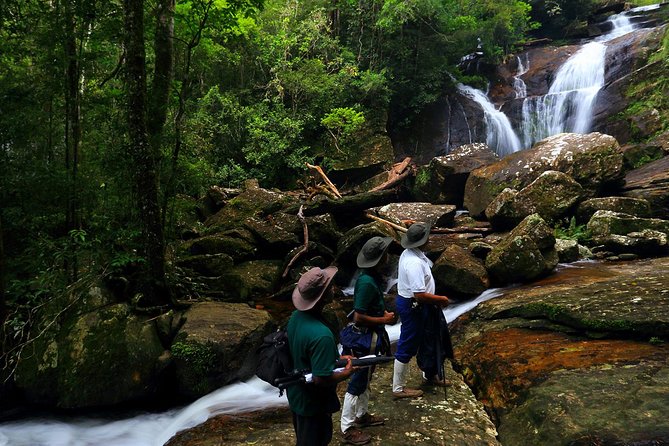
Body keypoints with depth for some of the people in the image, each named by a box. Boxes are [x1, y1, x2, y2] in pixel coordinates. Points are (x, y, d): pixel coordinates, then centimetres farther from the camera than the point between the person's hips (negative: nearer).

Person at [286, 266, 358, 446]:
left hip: (296, 396, 7)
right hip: (313, 404, -7)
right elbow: (321, 379, -33)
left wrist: (336, 358, 8)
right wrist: (347, 372, -16)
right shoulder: (321, 335, -36)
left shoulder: (296, 316, -9)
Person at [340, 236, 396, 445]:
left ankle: (362, 415, 40)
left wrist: (383, 313, 5)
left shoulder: (372, 276, 2)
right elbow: (359, 317, -28)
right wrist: (383, 320, -17)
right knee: (357, 382, 3)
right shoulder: (367, 282, -29)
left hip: (369, 336, 10)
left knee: (365, 378, 23)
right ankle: (347, 429, 15)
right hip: (365, 338, -10)